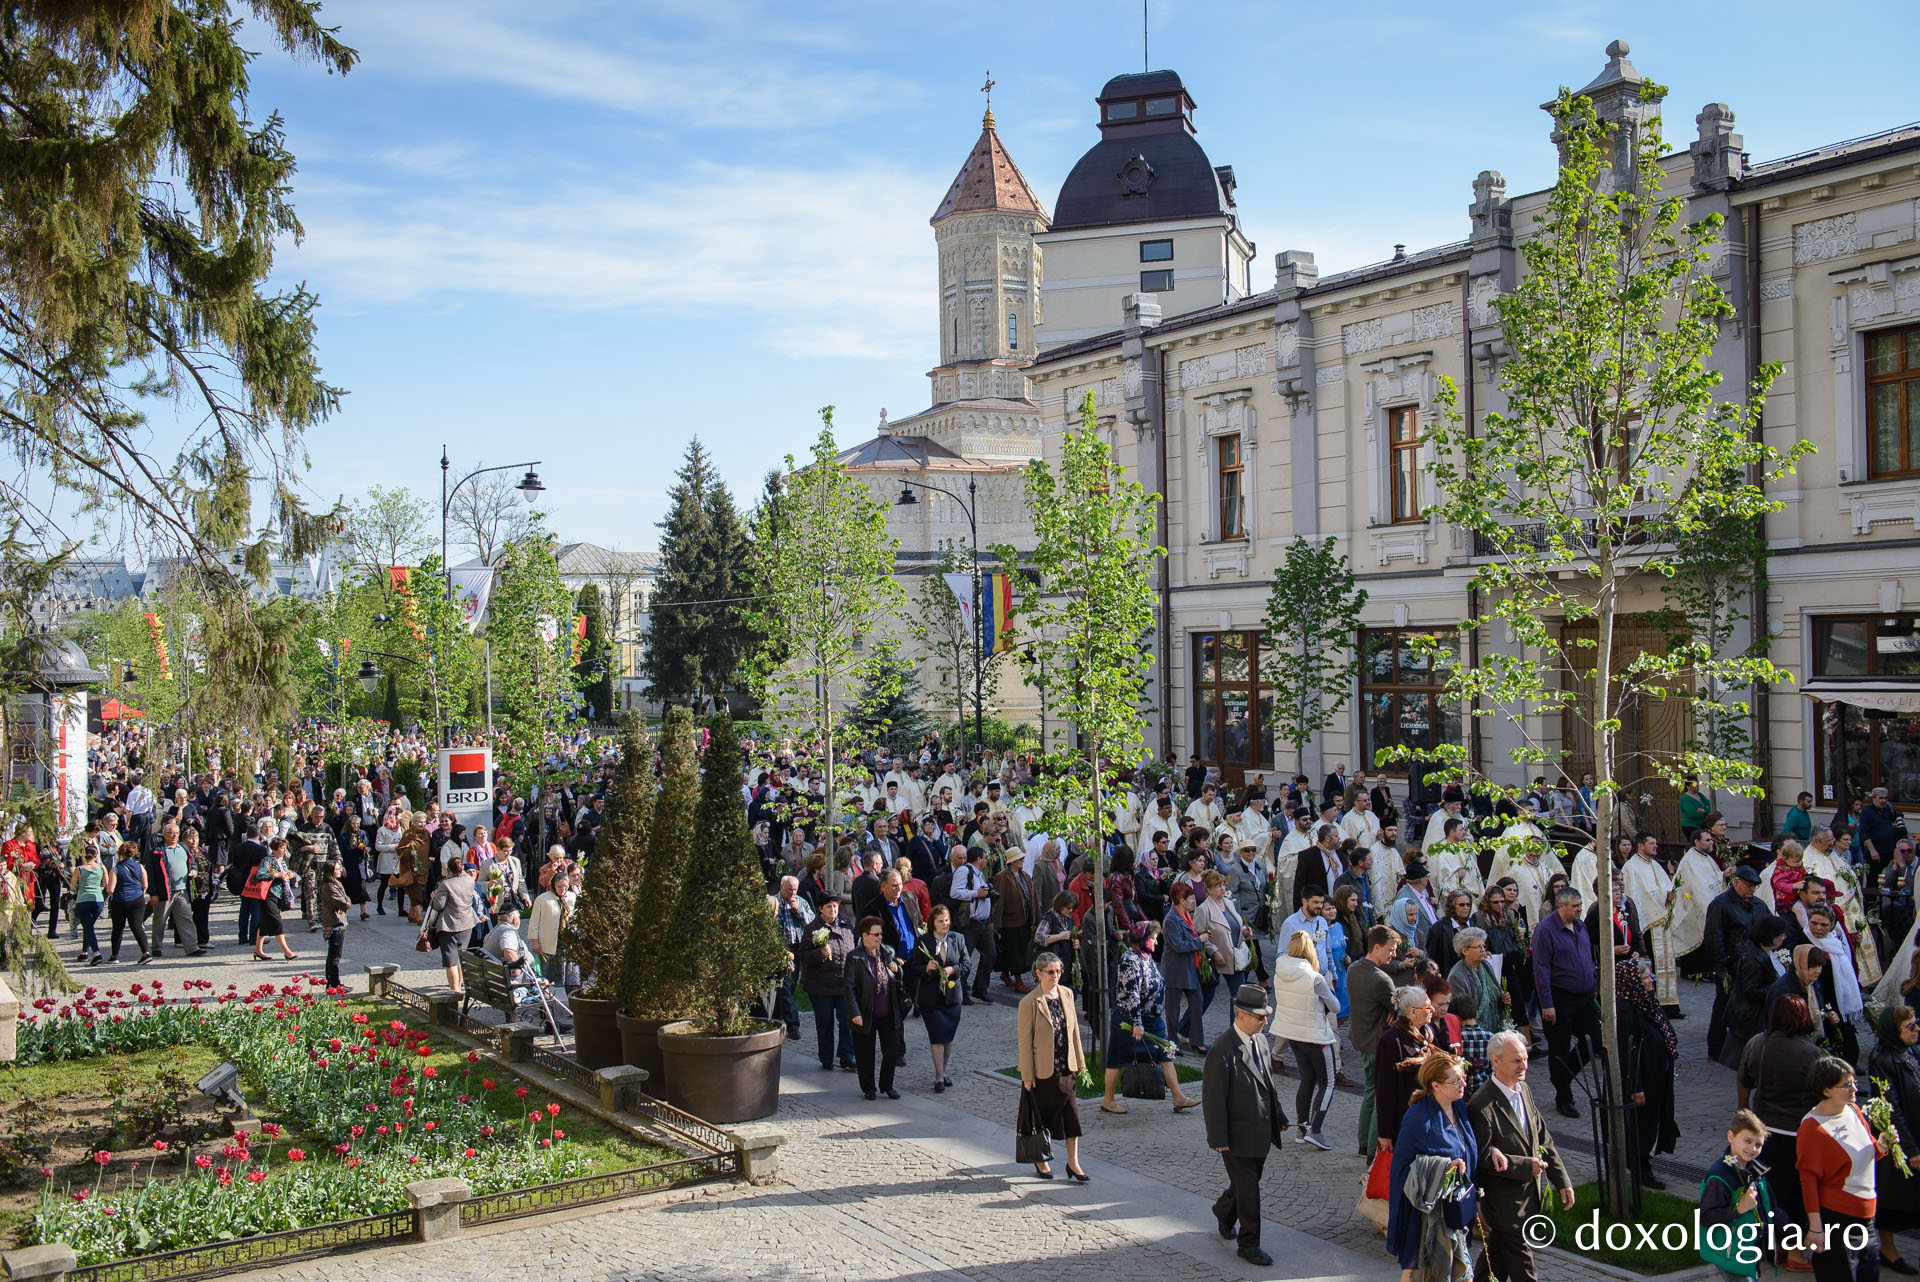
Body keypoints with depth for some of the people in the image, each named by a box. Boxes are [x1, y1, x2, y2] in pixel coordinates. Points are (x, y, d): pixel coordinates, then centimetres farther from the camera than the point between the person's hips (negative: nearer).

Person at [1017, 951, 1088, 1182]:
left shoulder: (1067, 994, 3)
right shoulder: (1029, 1003, -14)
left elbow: (1074, 1030, 11)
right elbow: (1025, 1041, -11)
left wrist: (1079, 1063, 10)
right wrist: (1027, 1075, -11)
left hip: (1066, 1068, 5)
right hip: (1042, 1070, -5)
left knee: (1072, 1113, 4)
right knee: (1042, 1116, 8)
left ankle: (1073, 1162, 16)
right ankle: (1040, 1161, 27)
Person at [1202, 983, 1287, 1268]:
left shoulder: (1261, 1041, 4)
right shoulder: (1222, 1051, -22)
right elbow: (1213, 1099, -19)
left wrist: (1279, 1116, 18)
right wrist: (1219, 1139, -17)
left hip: (1262, 1132, 8)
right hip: (1238, 1135, -8)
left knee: (1246, 1182, 20)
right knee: (1248, 1190, 1)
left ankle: (1224, 1212, 46)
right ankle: (1249, 1244, 16)